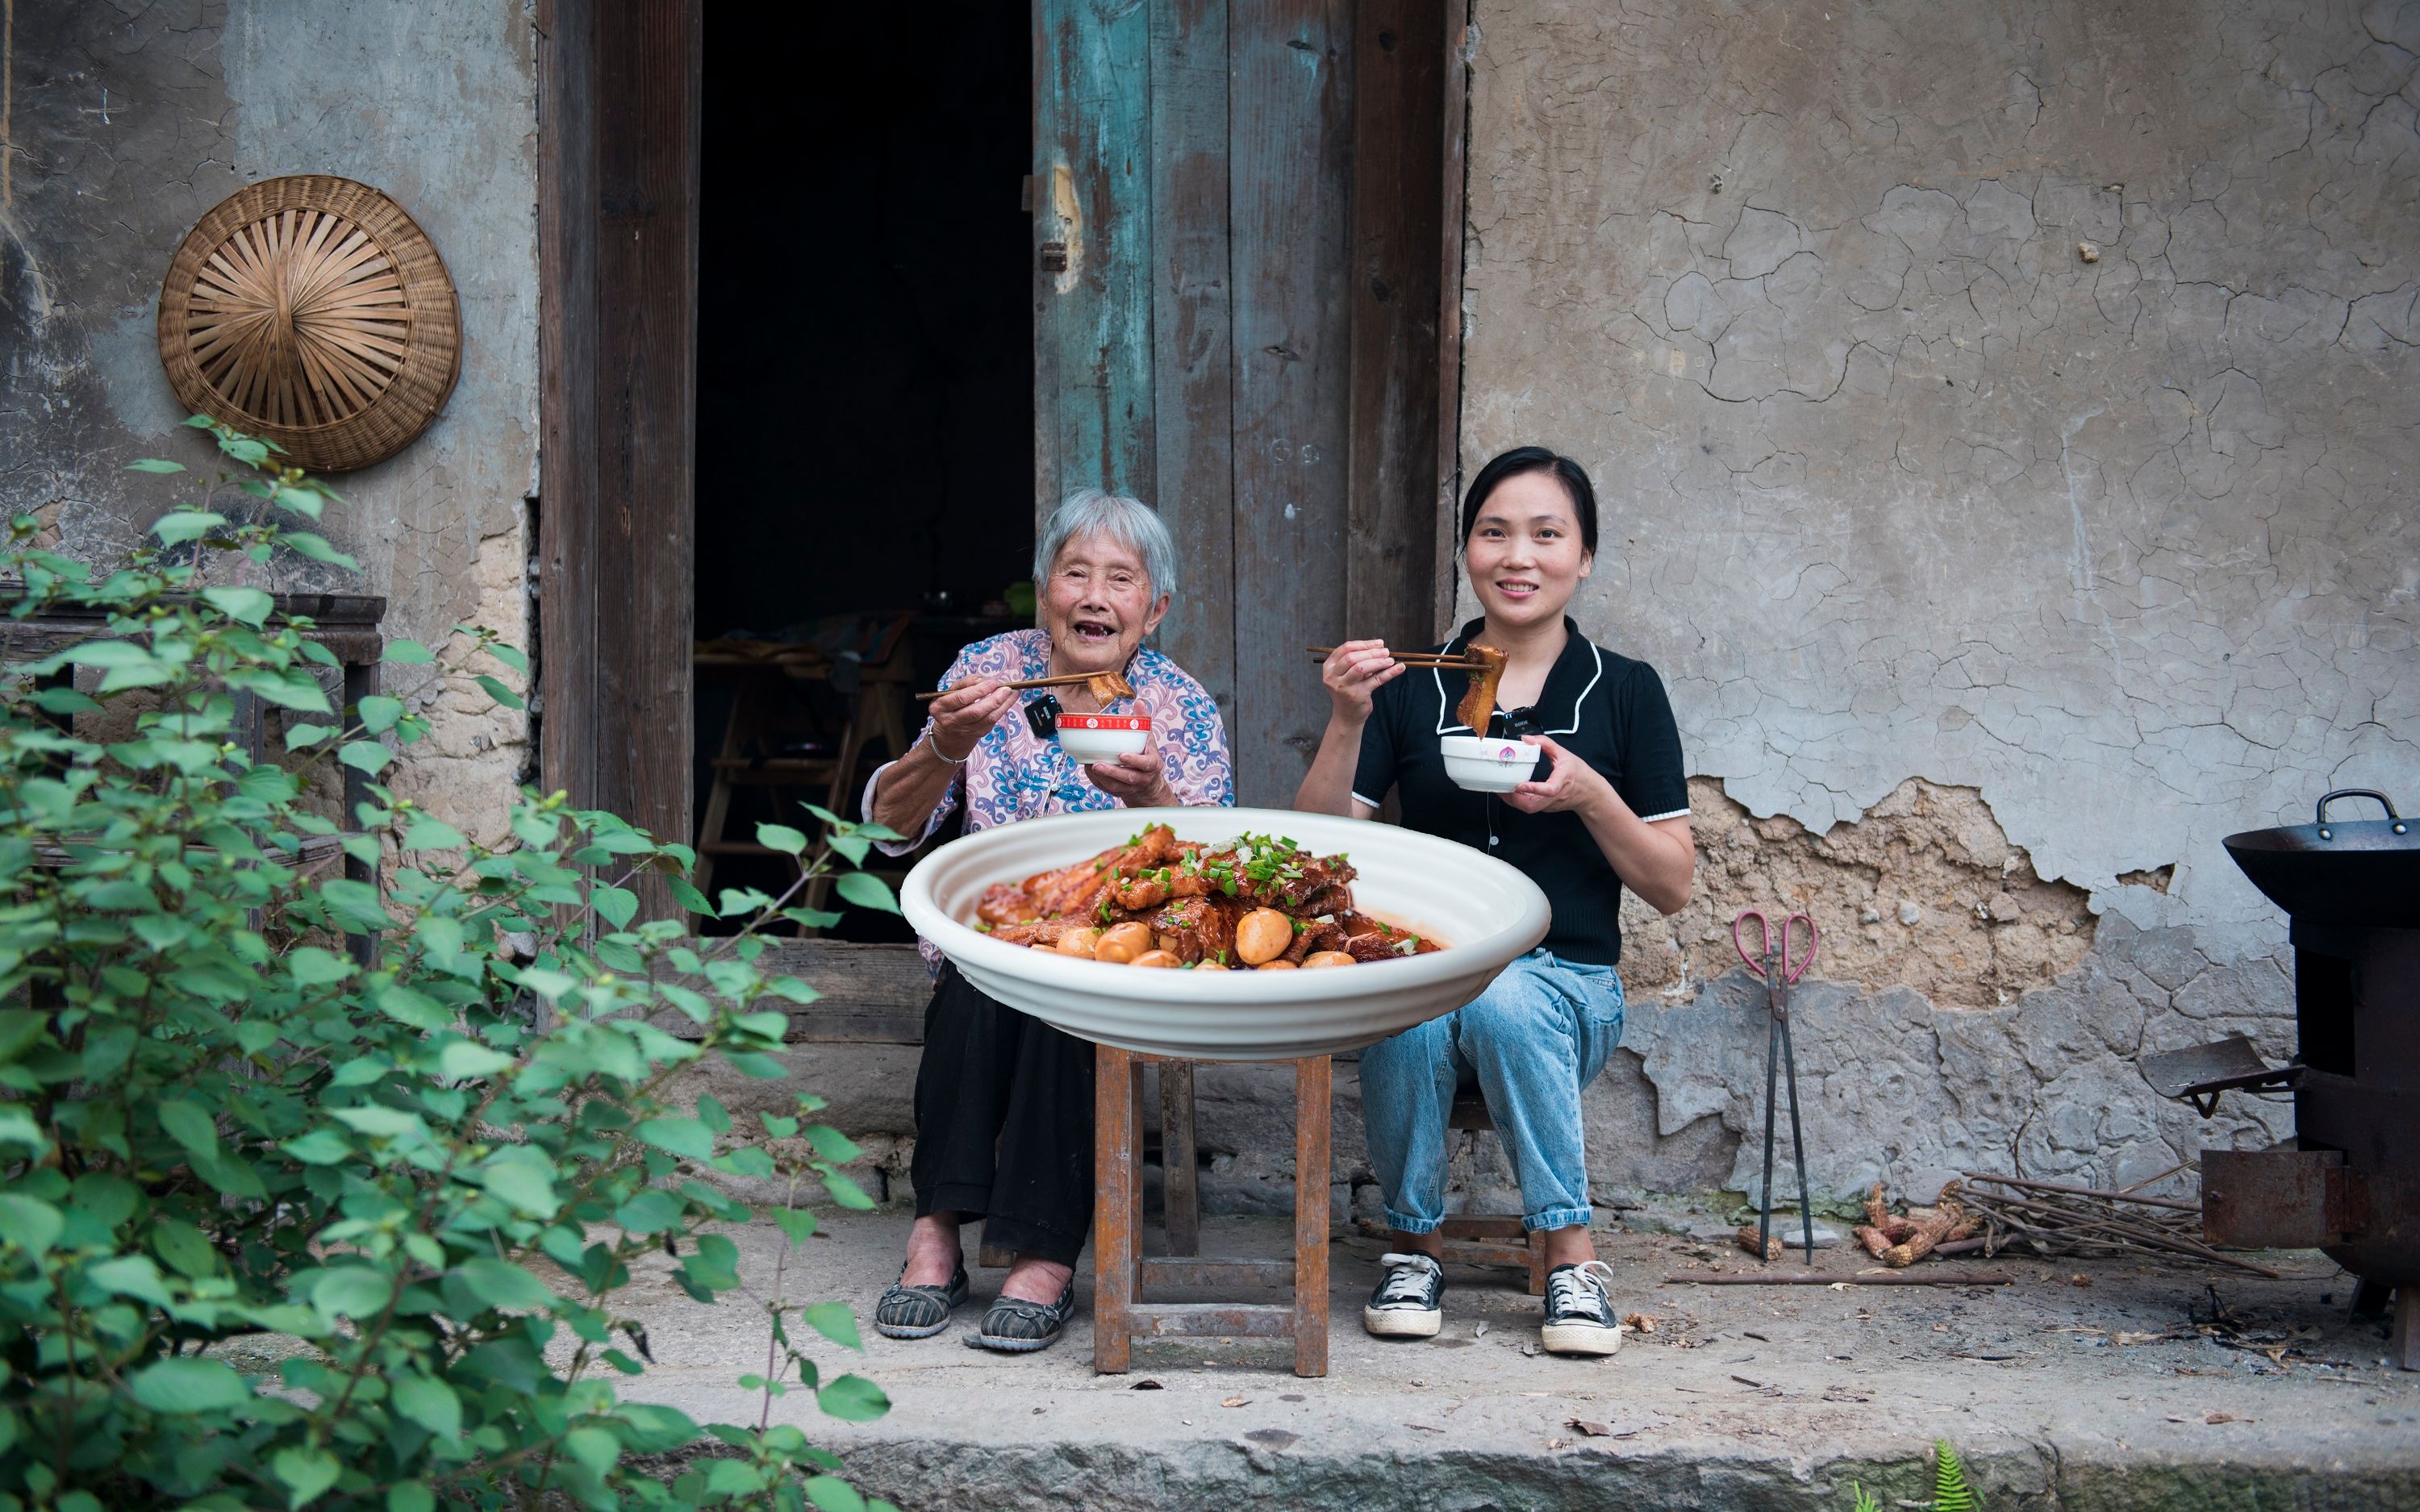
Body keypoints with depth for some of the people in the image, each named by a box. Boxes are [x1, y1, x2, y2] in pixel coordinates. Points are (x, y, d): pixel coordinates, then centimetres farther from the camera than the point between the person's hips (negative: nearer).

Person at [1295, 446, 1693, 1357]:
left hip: (1566, 982, -1)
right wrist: (1347, 725, -11)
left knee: (1497, 999, -36)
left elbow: (1672, 888, 5)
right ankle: (1415, 1248, -10)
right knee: (1406, 1011, -34)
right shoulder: (1412, 688, 9)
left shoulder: (1624, 692, 6)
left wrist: (1589, 796, -12)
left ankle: (1571, 1259, -19)